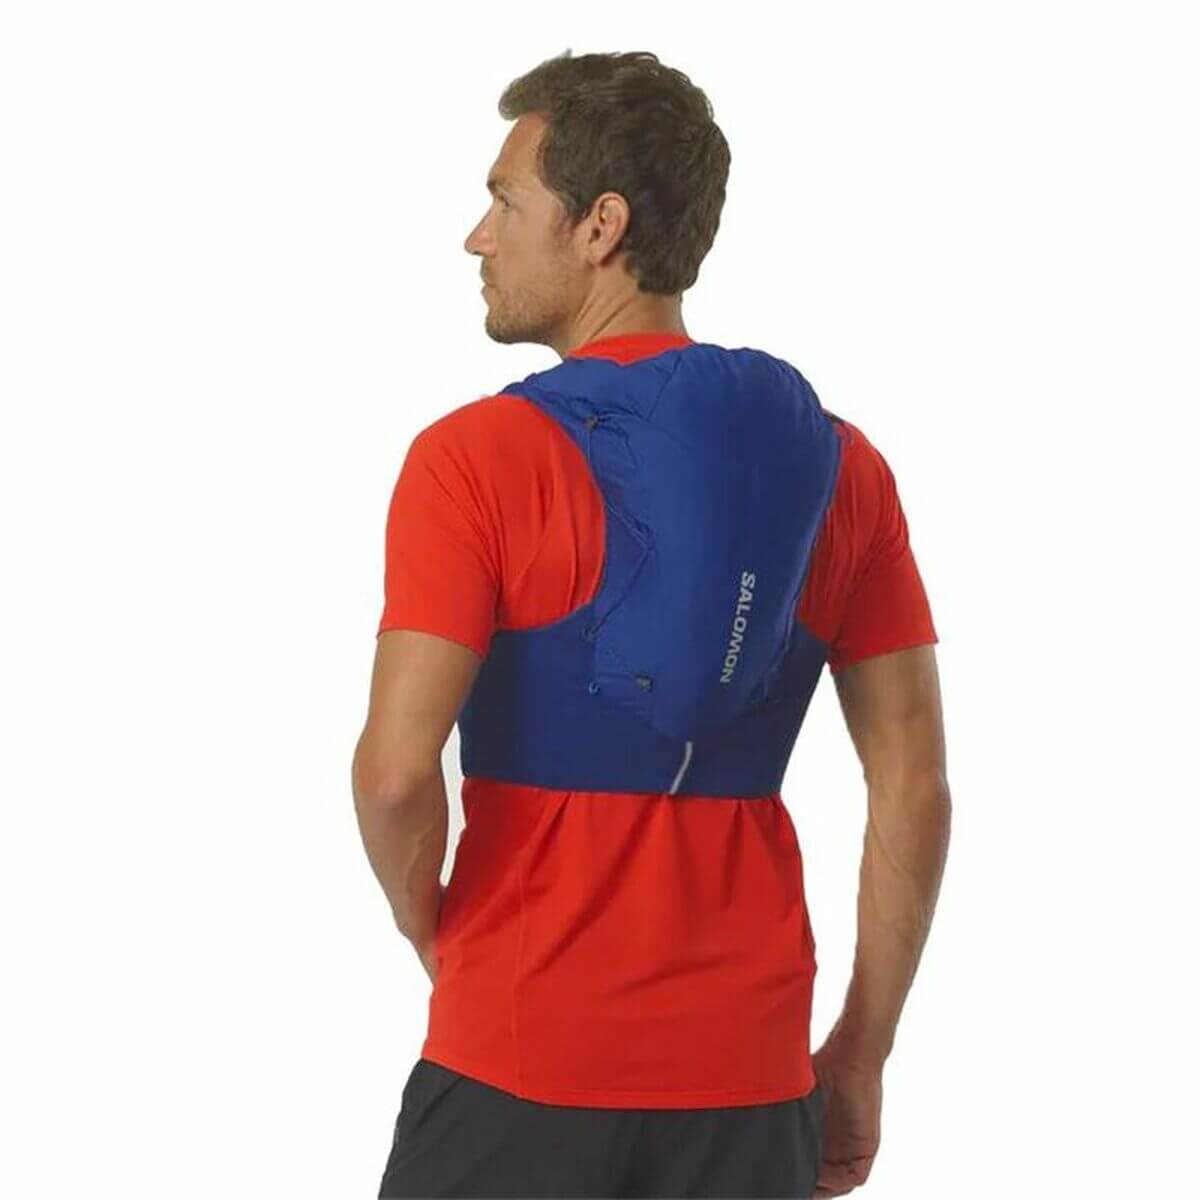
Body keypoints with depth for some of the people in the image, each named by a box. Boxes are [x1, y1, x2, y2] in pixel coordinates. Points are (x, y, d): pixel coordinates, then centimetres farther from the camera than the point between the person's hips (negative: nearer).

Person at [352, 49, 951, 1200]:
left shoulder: (477, 458, -10)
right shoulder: (838, 467, 4)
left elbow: (397, 771, -18)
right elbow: (915, 787, 3)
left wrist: (436, 936, 2)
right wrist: (861, 1056, 9)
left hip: (520, 1061, -4)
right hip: (747, 1069, 4)